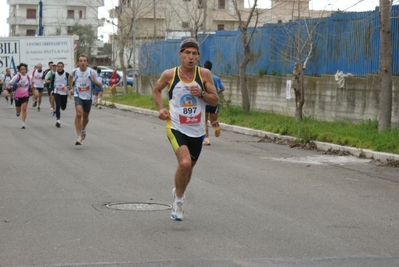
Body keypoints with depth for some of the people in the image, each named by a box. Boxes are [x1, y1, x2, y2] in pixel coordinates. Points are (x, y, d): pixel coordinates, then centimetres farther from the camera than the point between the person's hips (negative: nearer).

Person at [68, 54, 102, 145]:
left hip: (88, 97, 1)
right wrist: (71, 88, 17)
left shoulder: (92, 72, -12)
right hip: (78, 96, -1)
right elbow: (70, 77, 20)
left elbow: (100, 85, -9)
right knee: (79, 114, -23)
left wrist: (95, 81, -30)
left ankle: (83, 129, 50)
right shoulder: (75, 71, -6)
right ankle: (79, 137, -21)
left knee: (85, 117, 16)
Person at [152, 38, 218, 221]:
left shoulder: (204, 74, -5)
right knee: (184, 163, -24)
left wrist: (201, 94, -19)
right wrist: (160, 108, -2)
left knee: (189, 166, 19)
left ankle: (179, 193, 49)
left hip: (197, 130, 3)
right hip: (176, 127, -3)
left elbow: (215, 100, 0)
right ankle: (178, 202, -3)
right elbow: (156, 90, 13)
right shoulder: (169, 75, -6)